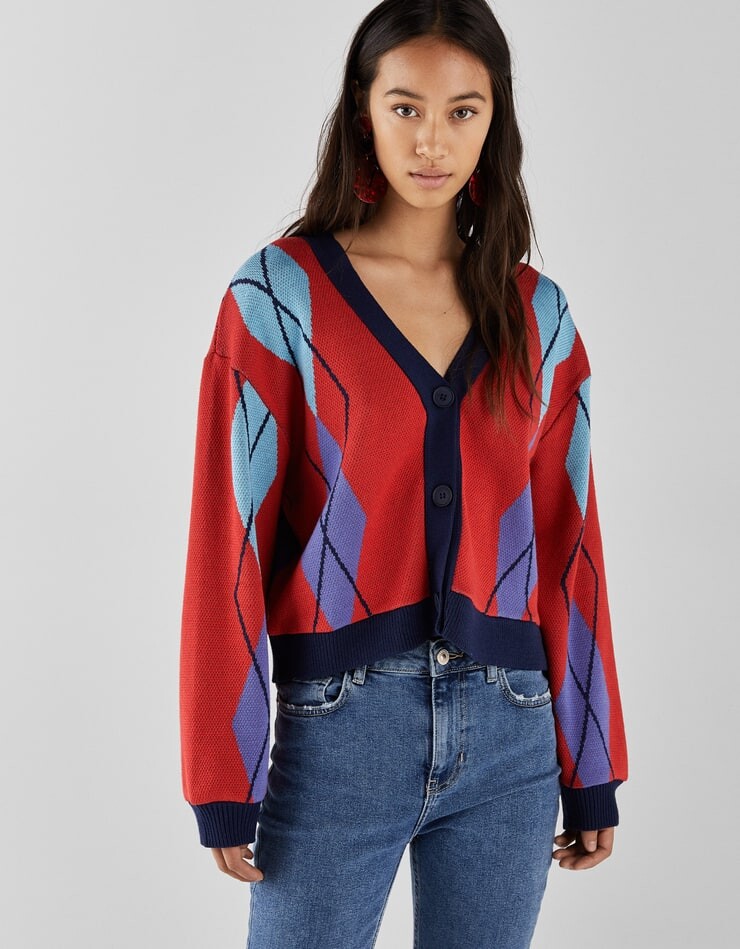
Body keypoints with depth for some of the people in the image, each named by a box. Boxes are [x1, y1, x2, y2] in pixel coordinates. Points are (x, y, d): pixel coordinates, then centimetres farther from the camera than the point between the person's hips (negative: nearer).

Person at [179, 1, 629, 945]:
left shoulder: (536, 314, 7)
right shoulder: (281, 294, -3)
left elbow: (566, 541, 9)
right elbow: (231, 537, -5)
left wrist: (591, 770, 9)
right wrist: (224, 782, -6)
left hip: (509, 731, 3)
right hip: (339, 725, -3)